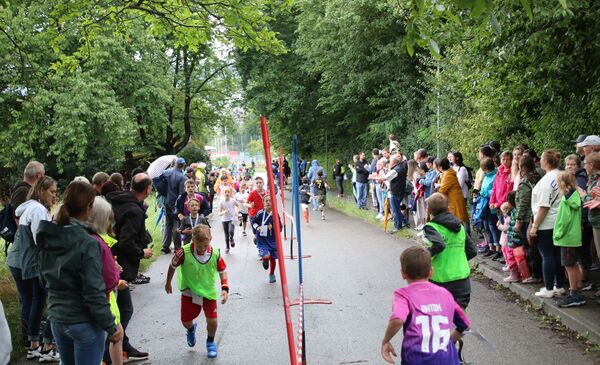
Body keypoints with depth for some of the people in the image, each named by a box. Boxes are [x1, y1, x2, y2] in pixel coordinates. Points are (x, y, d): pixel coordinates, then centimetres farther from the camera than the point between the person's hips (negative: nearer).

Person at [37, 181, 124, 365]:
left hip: (56, 319, 7)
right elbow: (94, 292, -21)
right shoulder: (87, 243, -21)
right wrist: (110, 326, -14)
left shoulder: (47, 238, 0)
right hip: (84, 323, -7)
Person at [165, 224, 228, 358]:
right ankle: (191, 330, 48)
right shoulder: (184, 253, -25)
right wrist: (168, 283, 9)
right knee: (186, 321, 7)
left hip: (209, 291, 0)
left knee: (212, 320, -7)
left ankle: (210, 342, 26)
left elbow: (222, 271, -5)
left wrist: (225, 288, -17)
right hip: (189, 292, 0)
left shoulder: (215, 254, -21)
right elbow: (172, 266, -6)